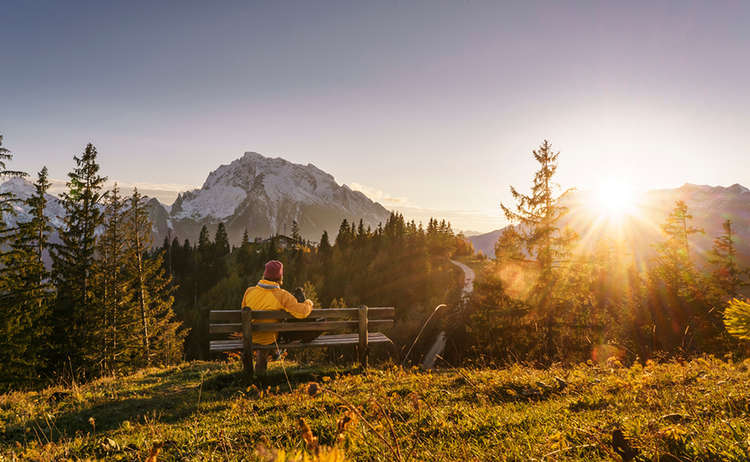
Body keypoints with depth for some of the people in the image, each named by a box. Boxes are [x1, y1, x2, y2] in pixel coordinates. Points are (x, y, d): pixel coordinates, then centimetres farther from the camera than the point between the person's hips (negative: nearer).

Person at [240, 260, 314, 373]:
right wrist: (309, 303, -1)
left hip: (251, 337, 4)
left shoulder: (249, 291, -11)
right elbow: (302, 312, -24)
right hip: (270, 339, -4)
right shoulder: (282, 296, -23)